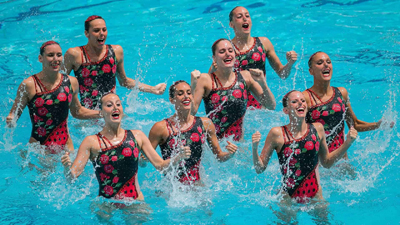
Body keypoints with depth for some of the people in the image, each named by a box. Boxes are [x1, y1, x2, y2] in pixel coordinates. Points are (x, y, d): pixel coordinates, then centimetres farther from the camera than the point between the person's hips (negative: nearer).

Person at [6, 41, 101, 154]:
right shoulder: (29, 85, -10)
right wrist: (10, 121, -26)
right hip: (39, 147, -3)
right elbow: (14, 113, -4)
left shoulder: (71, 82, 3)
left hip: (65, 144, 3)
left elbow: (77, 112, 18)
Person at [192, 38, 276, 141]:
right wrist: (193, 86, -21)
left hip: (238, 143, 3)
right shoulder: (205, 80, -3)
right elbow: (191, 111, -10)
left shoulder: (245, 77, 6)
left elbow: (271, 106, 7)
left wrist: (263, 83, -8)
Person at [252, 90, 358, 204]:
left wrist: (348, 142, 8)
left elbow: (326, 162, 16)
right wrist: (254, 148, -20)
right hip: (289, 199, -3)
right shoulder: (277, 134, -8)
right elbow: (260, 168, -3)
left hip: (315, 195, 3)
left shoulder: (317, 129, 2)